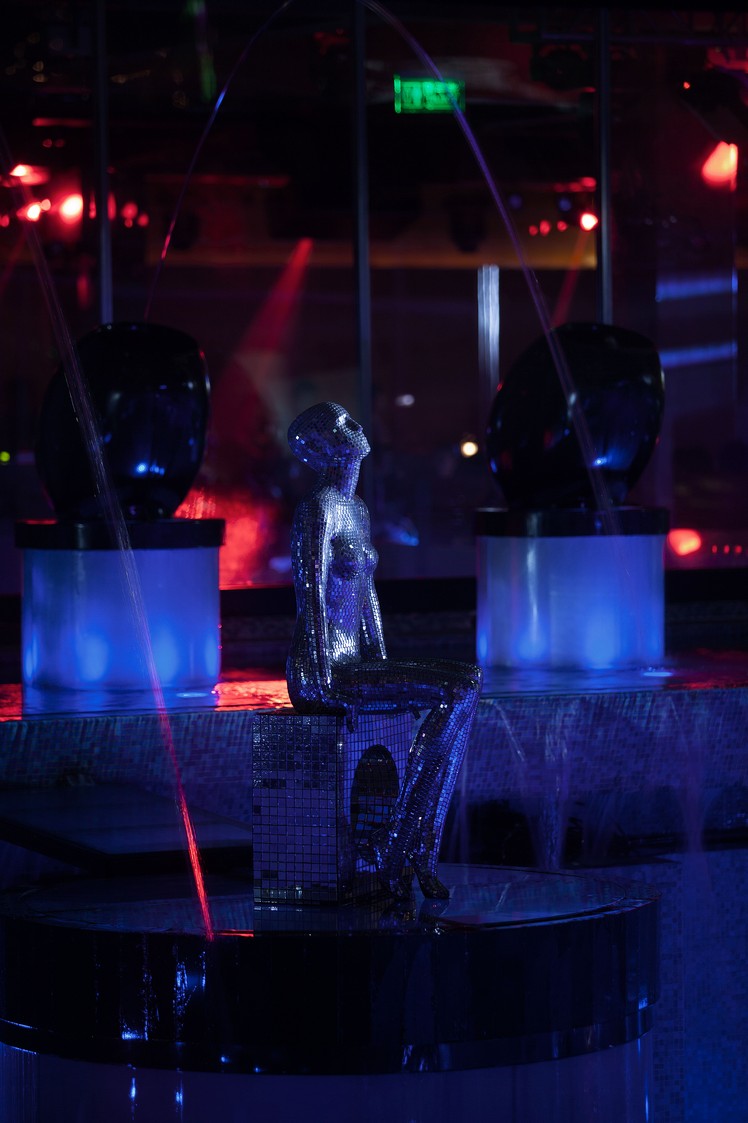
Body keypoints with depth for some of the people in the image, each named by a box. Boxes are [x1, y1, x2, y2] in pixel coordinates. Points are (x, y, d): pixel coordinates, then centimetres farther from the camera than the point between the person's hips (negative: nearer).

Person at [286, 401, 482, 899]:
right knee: (461, 688, -19)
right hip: (319, 671, -9)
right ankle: (395, 848, -16)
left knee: (468, 682, -4)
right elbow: (312, 594, -17)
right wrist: (327, 685, -20)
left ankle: (421, 853, -9)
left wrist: (384, 667, 16)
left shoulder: (358, 510, 18)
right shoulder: (320, 508, -11)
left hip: (353, 663, 9)